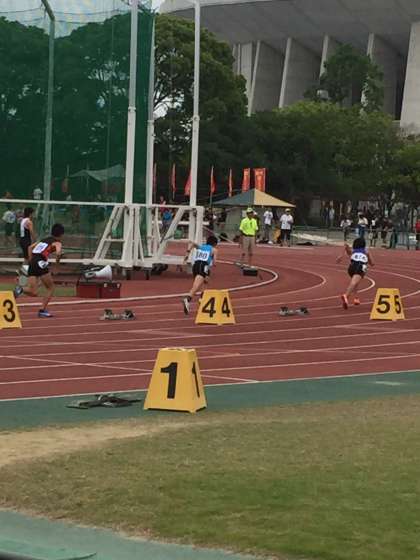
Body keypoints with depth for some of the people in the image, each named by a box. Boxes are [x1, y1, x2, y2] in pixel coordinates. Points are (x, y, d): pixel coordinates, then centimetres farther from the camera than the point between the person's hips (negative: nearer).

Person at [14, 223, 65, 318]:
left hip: (32, 264, 6)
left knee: (34, 292, 4)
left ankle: (21, 289, -25)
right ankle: (43, 310, 6)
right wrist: (58, 257, 1)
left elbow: (30, 247, 24)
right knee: (50, 288, 13)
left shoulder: (43, 239, 26)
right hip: (40, 263, -6)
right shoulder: (57, 243, 5)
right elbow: (58, 251, -17)